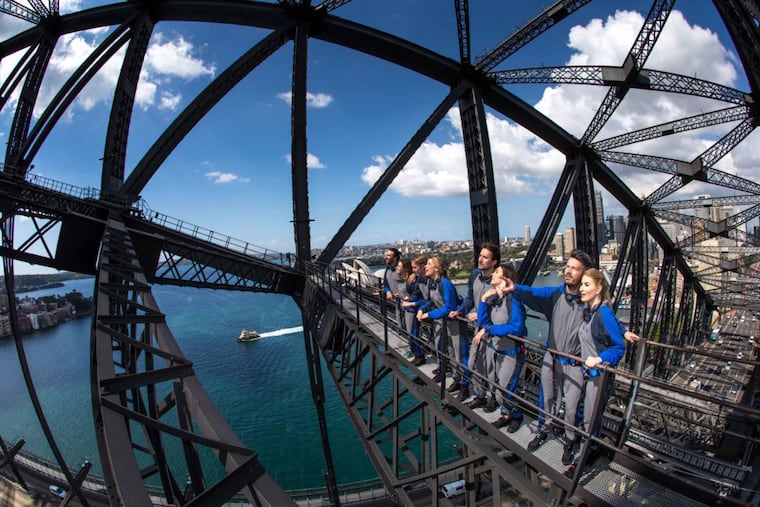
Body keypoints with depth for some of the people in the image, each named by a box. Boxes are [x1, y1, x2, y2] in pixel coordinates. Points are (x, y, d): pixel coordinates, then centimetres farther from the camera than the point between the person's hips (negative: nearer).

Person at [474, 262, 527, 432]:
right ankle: (507, 414, 40)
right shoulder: (492, 296, -1)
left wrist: (489, 330, -25)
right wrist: (484, 300, -16)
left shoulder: (513, 299, -21)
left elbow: (516, 328, -28)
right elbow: (482, 321, -5)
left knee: (504, 389, 2)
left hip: (511, 351, -7)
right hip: (495, 348, 7)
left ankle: (516, 415, 30)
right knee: (497, 385, 18)